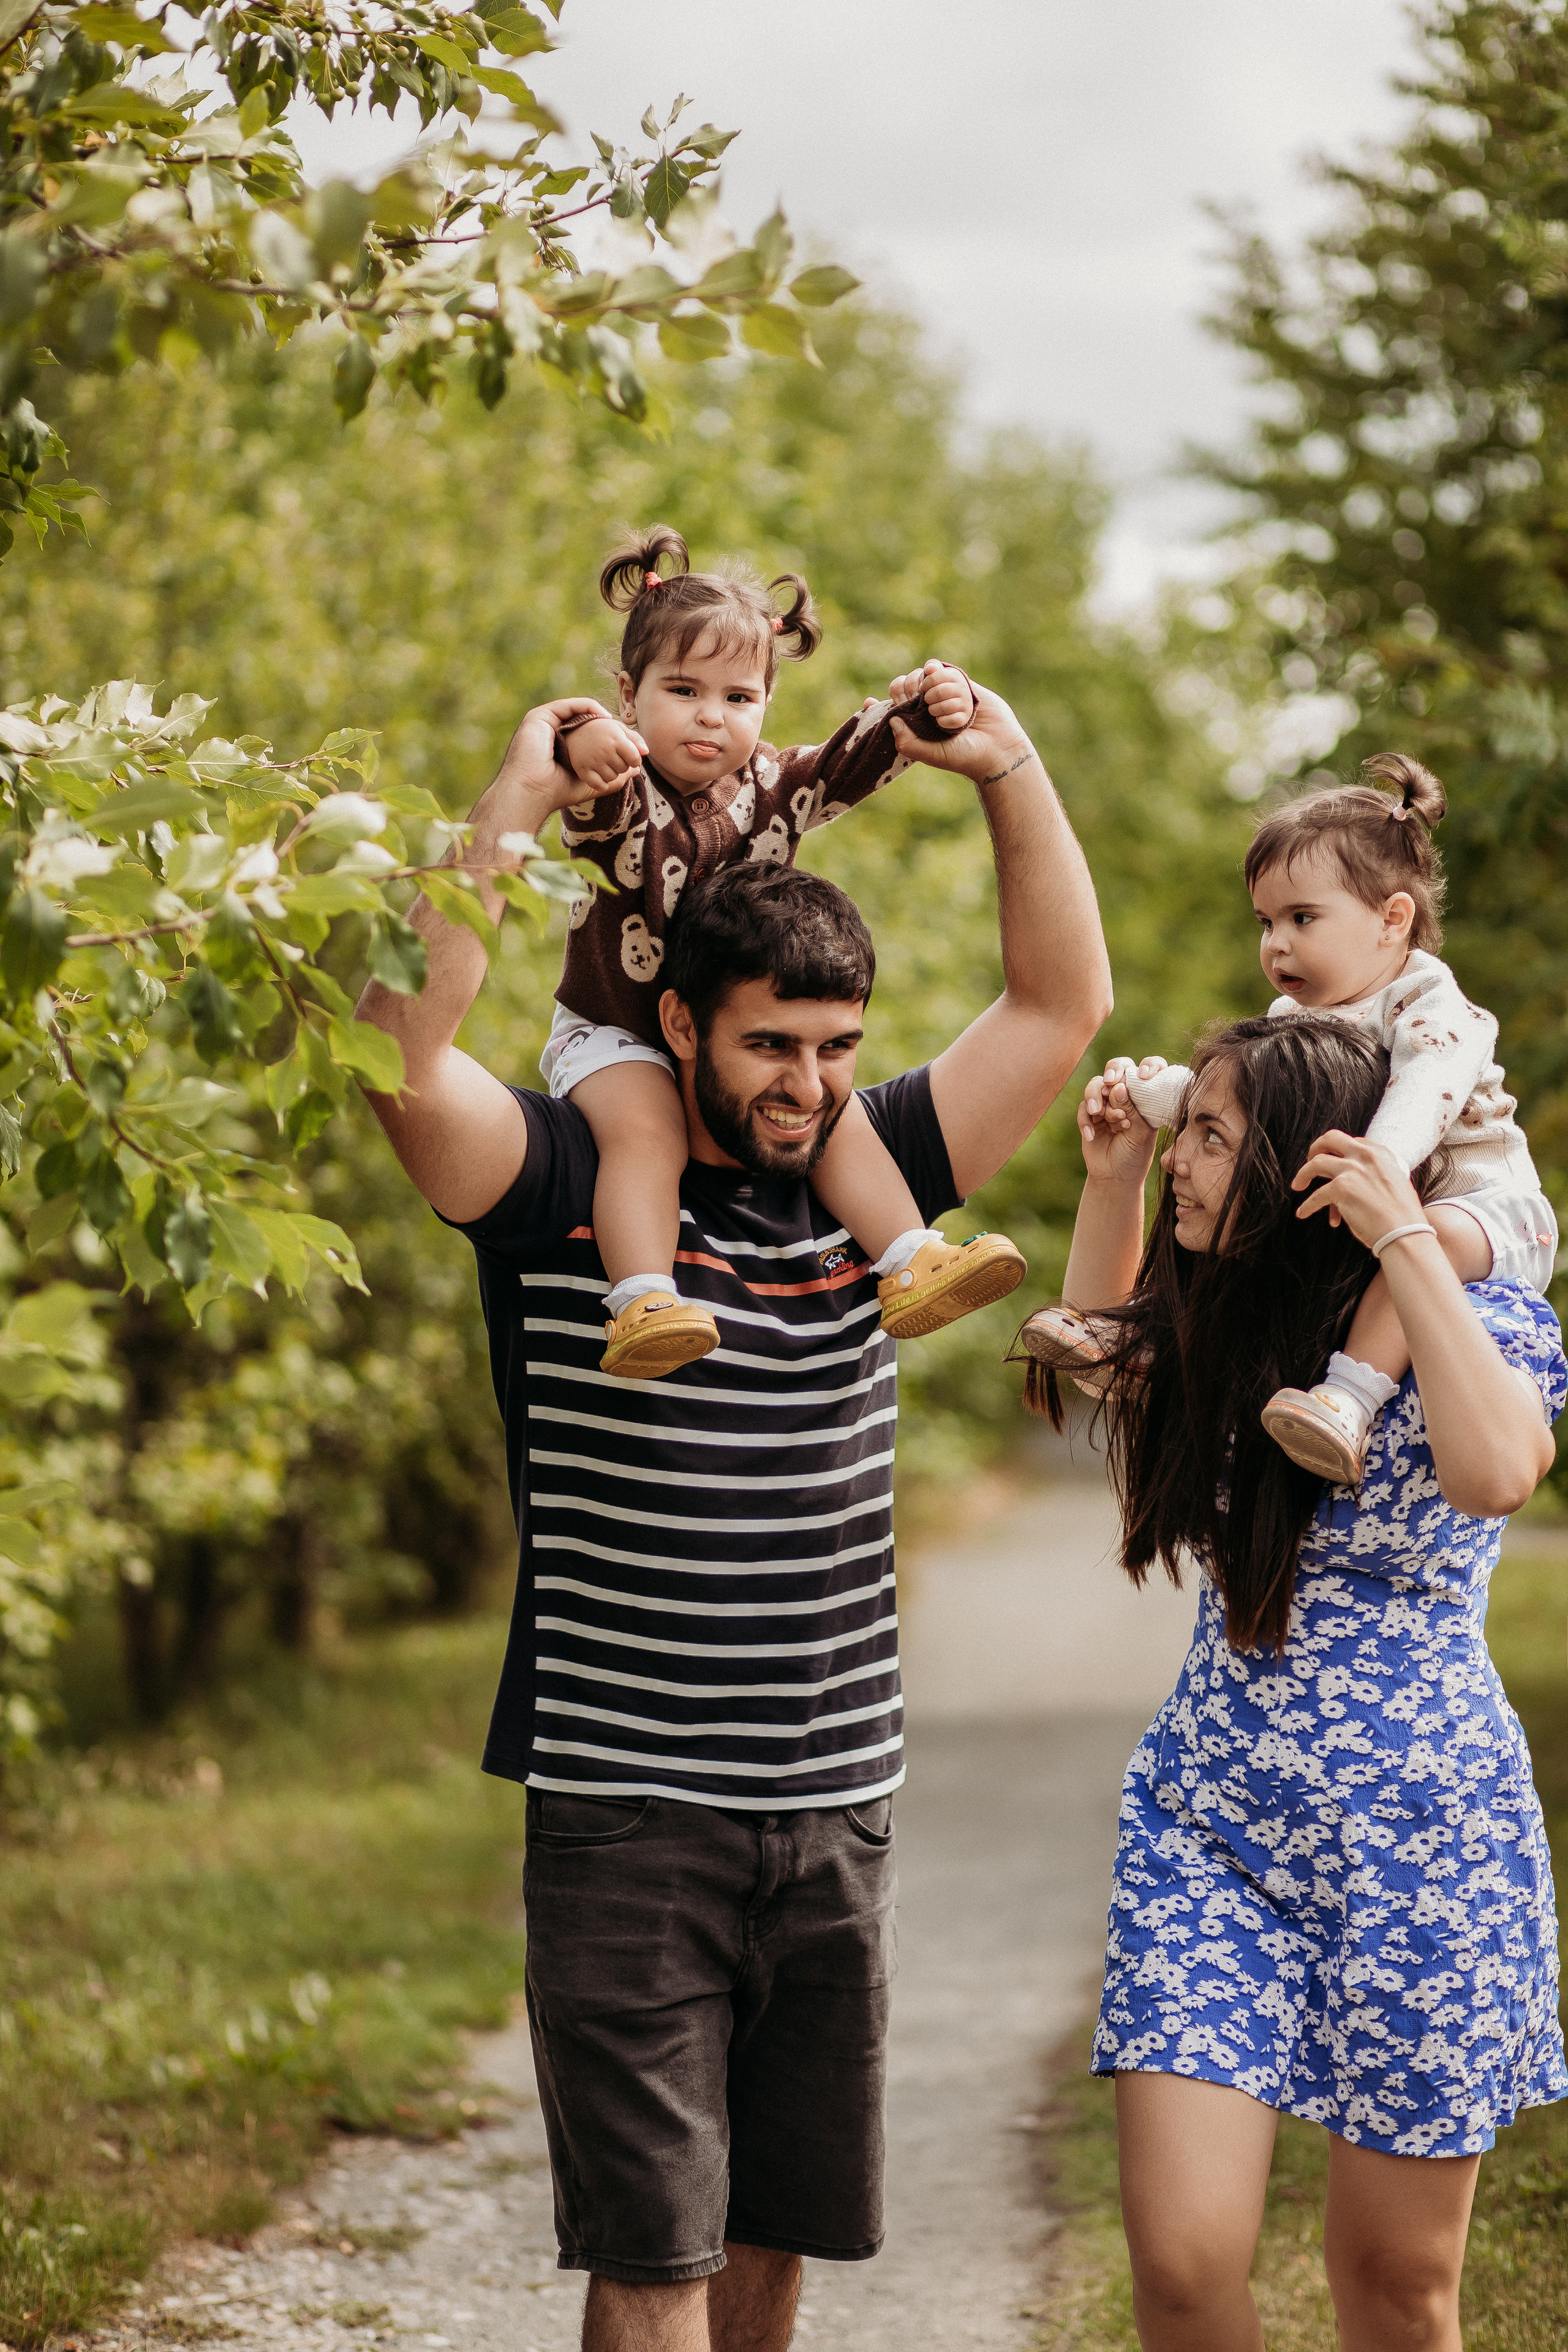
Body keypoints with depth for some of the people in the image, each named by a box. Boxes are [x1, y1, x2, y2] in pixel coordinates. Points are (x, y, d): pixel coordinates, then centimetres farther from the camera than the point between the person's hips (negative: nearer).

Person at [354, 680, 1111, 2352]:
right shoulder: (559, 1188, -4)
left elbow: (1064, 1001, 12)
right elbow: (402, 1047, -21)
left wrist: (1010, 771, 3)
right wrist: (515, 805, -19)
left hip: (836, 1820, 4)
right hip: (627, 1820, -4)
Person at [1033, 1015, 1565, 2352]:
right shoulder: (1224, 1322, 6)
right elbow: (1107, 1354, 30)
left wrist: (1406, 1243, -28)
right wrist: (1111, 1180, 15)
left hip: (1419, 1838, -4)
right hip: (1207, 1822, 4)